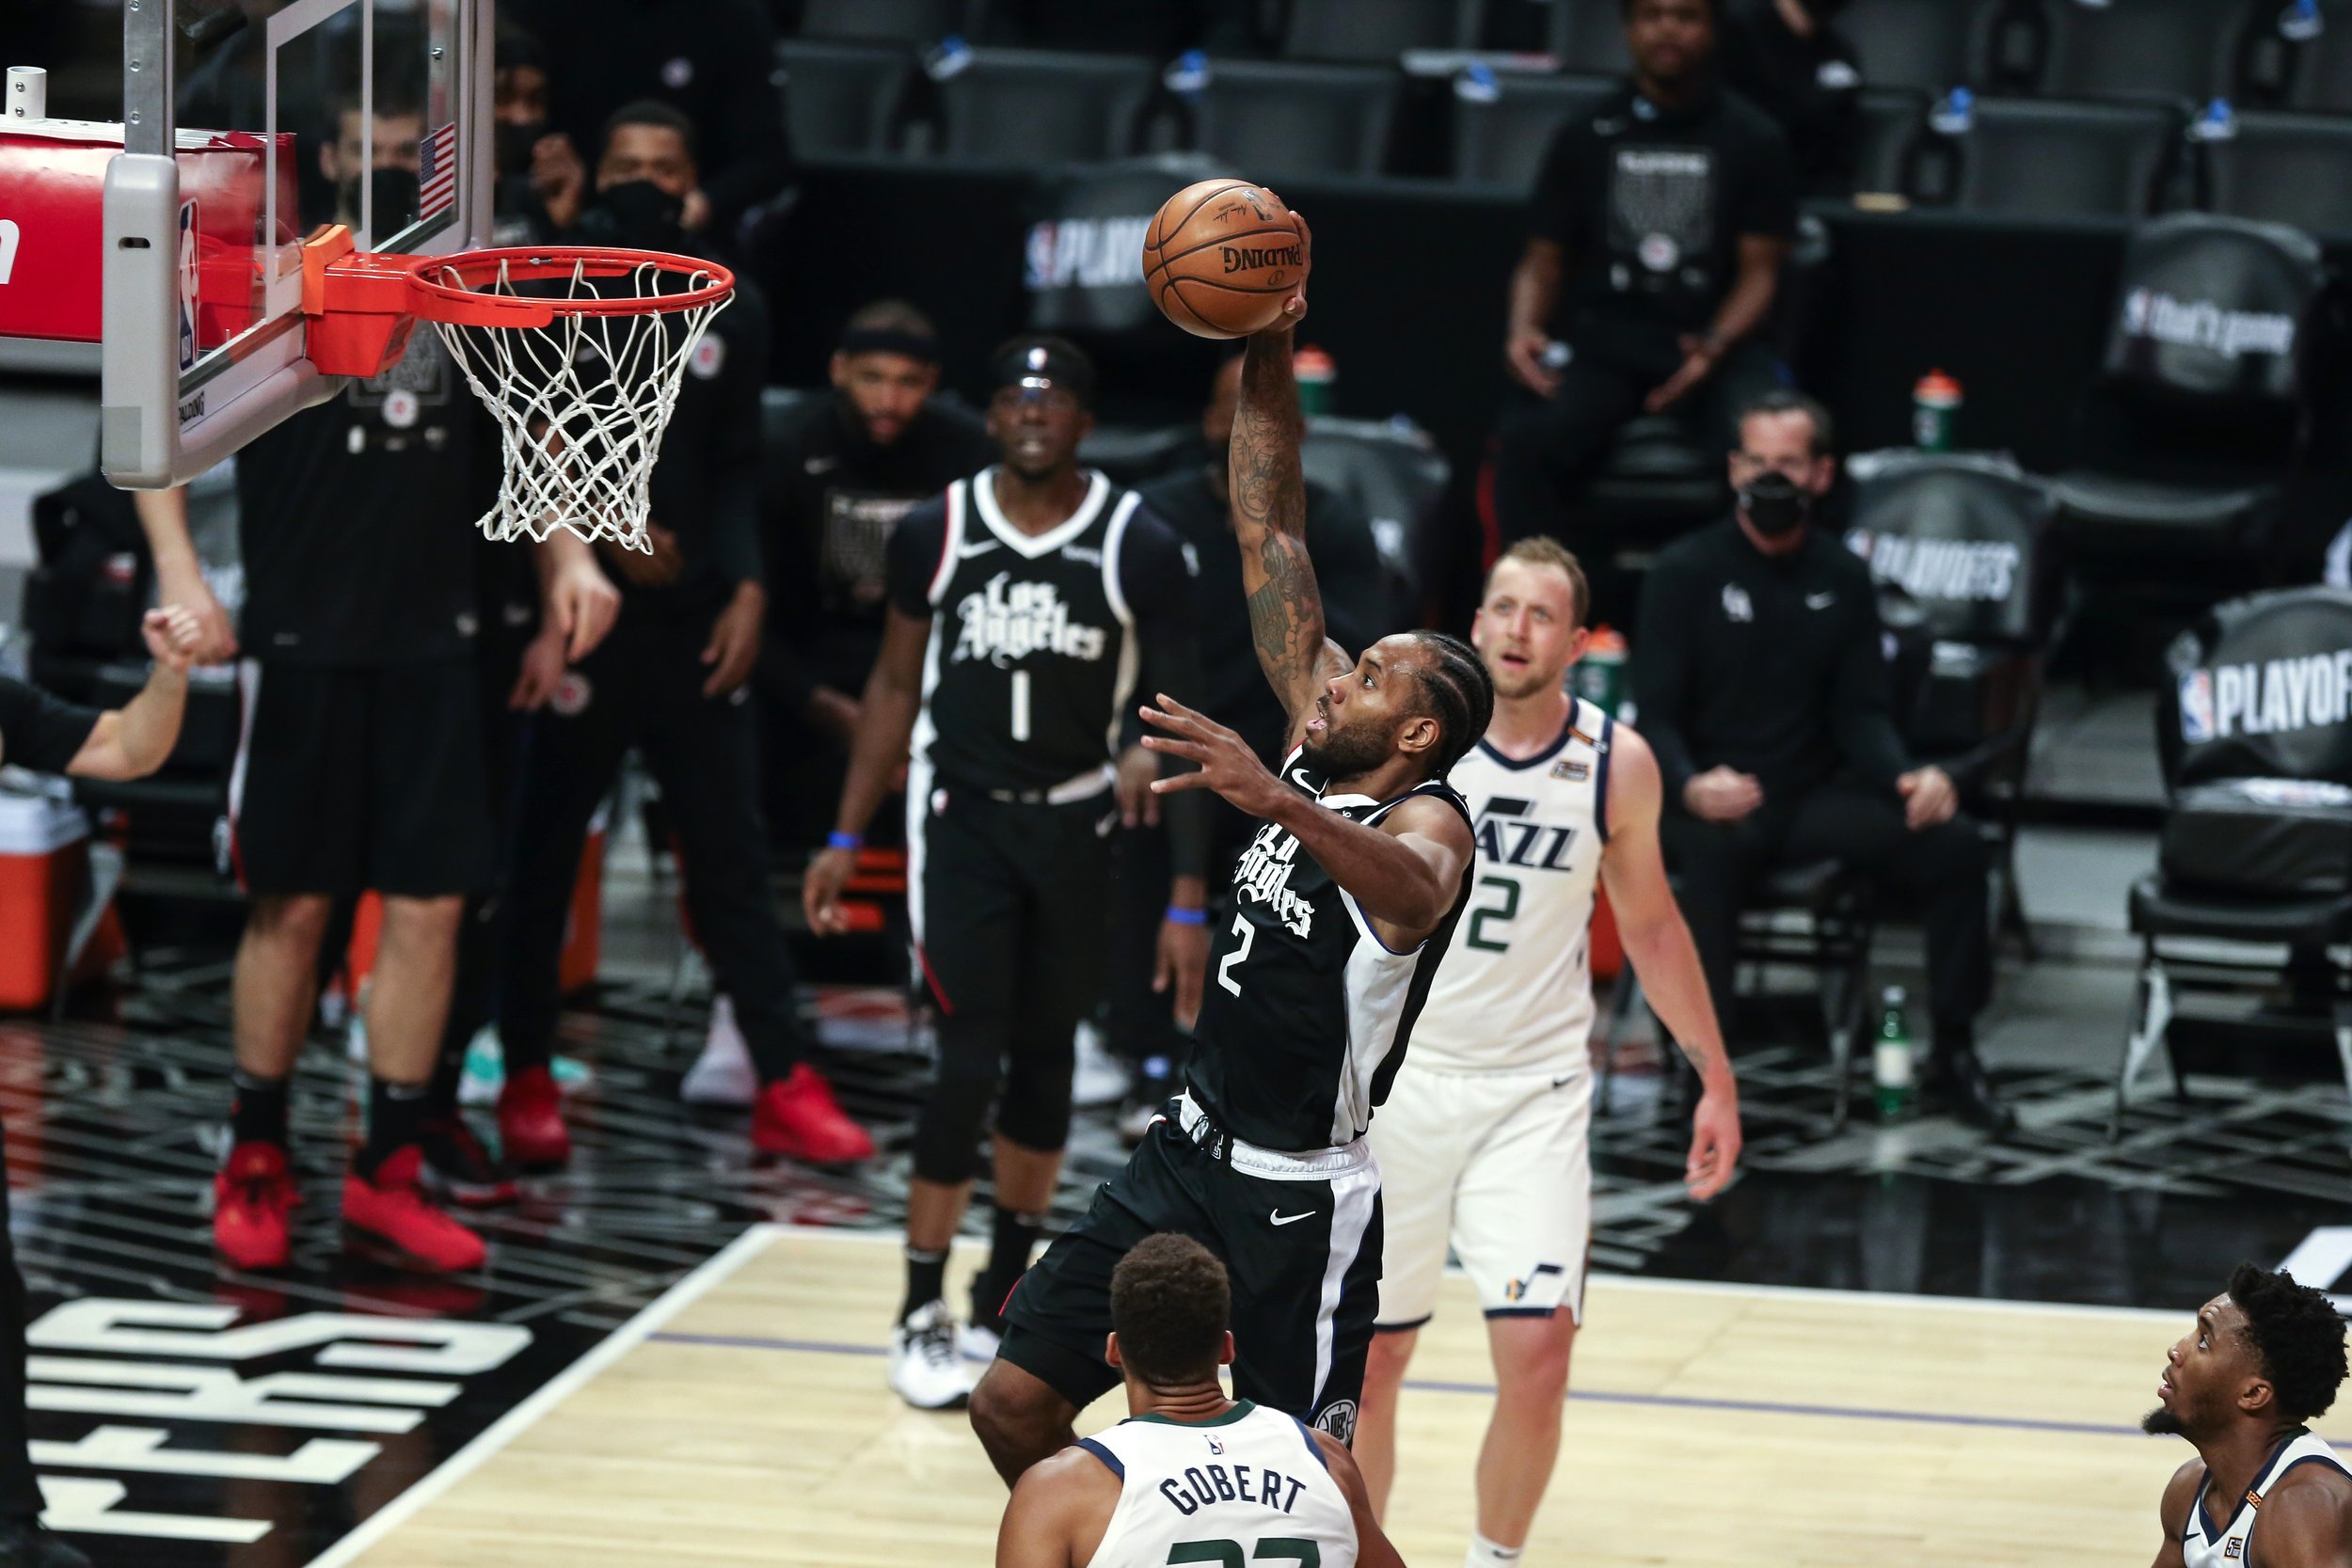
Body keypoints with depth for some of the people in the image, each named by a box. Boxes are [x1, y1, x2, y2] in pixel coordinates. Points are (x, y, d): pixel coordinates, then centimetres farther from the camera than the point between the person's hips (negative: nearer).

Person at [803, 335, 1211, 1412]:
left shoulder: (1139, 551, -9)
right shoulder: (933, 536, -5)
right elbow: (896, 685, 8)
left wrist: (1188, 897, -9)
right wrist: (847, 839, 5)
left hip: (1076, 827, 1)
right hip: (961, 815, -1)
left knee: (1044, 1059, 10)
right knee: (969, 1061, -9)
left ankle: (1005, 1291, 26)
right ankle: (921, 1315, -1)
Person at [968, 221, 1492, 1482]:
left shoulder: (1429, 823, -17)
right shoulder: (1318, 740, 4)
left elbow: (1412, 889, -44)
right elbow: (1269, 535, 6)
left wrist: (1276, 802, -60)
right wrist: (1265, 360, -2)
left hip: (1302, 1201, -8)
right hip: (1190, 1153, 8)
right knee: (1013, 1407, 6)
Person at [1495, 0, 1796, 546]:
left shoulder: (1753, 141, 8)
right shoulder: (1587, 138, 13)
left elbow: (1759, 271, 4)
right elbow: (1543, 261, 14)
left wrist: (1715, 348, -16)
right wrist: (1525, 329, -8)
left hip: (1717, 343, -1)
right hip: (1599, 340, 1)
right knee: (1526, 444, -31)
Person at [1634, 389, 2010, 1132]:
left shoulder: (1842, 577, 9)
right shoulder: (1686, 571, -3)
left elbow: (1861, 713, 8)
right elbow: (1656, 715, -7)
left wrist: (1908, 778, -14)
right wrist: (1691, 787, -29)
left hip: (1814, 795, 4)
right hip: (1712, 802, -4)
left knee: (1956, 843, -20)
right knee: (1712, 850, -41)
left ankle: (1956, 1050, -3)